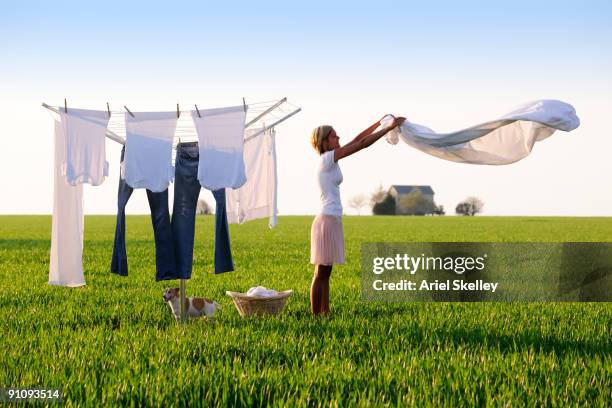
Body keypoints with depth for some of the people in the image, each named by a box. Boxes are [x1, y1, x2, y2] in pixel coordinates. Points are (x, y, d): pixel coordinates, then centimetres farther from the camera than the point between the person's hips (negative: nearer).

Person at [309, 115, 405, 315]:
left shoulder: (331, 159, 13)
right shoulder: (327, 158, -12)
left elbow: (357, 140, 17)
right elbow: (362, 144, -14)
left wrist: (380, 123, 13)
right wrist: (389, 127, -11)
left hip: (333, 220, 10)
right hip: (327, 221, -10)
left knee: (325, 273, 10)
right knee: (321, 273, -6)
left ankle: (325, 314, 14)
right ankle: (316, 317, -3)